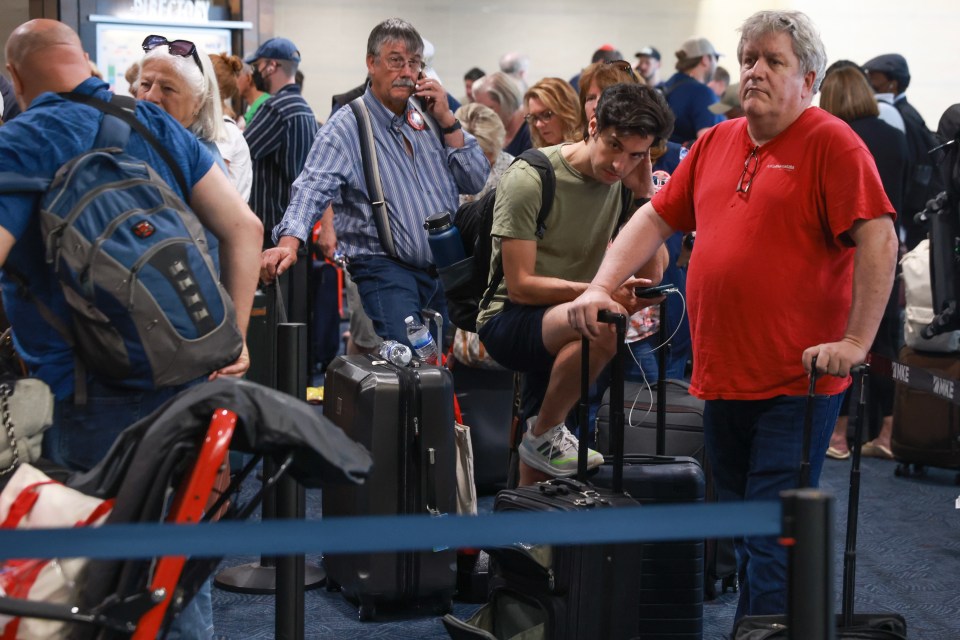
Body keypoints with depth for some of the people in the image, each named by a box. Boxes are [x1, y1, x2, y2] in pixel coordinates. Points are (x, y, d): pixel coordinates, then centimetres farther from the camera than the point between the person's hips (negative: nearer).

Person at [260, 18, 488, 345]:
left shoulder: (428, 117, 12)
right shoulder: (347, 127, -3)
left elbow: (478, 182, 9)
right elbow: (312, 190, -16)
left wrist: (447, 121, -1)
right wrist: (289, 243, -34)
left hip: (447, 269, 6)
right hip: (387, 269, -5)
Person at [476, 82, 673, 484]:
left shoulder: (622, 183, 3)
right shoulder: (530, 178, -15)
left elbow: (652, 274, -1)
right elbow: (521, 286, -18)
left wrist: (644, 191, -9)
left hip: (562, 324, 7)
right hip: (509, 319, -7)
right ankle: (544, 434, -14)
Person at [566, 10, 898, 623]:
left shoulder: (832, 143, -7)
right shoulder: (715, 143, 14)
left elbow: (879, 239, -15)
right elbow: (655, 220, 19)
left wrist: (856, 341, -21)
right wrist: (603, 287, 7)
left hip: (796, 382, -7)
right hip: (722, 376, 7)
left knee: (772, 544, -8)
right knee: (738, 536, 16)